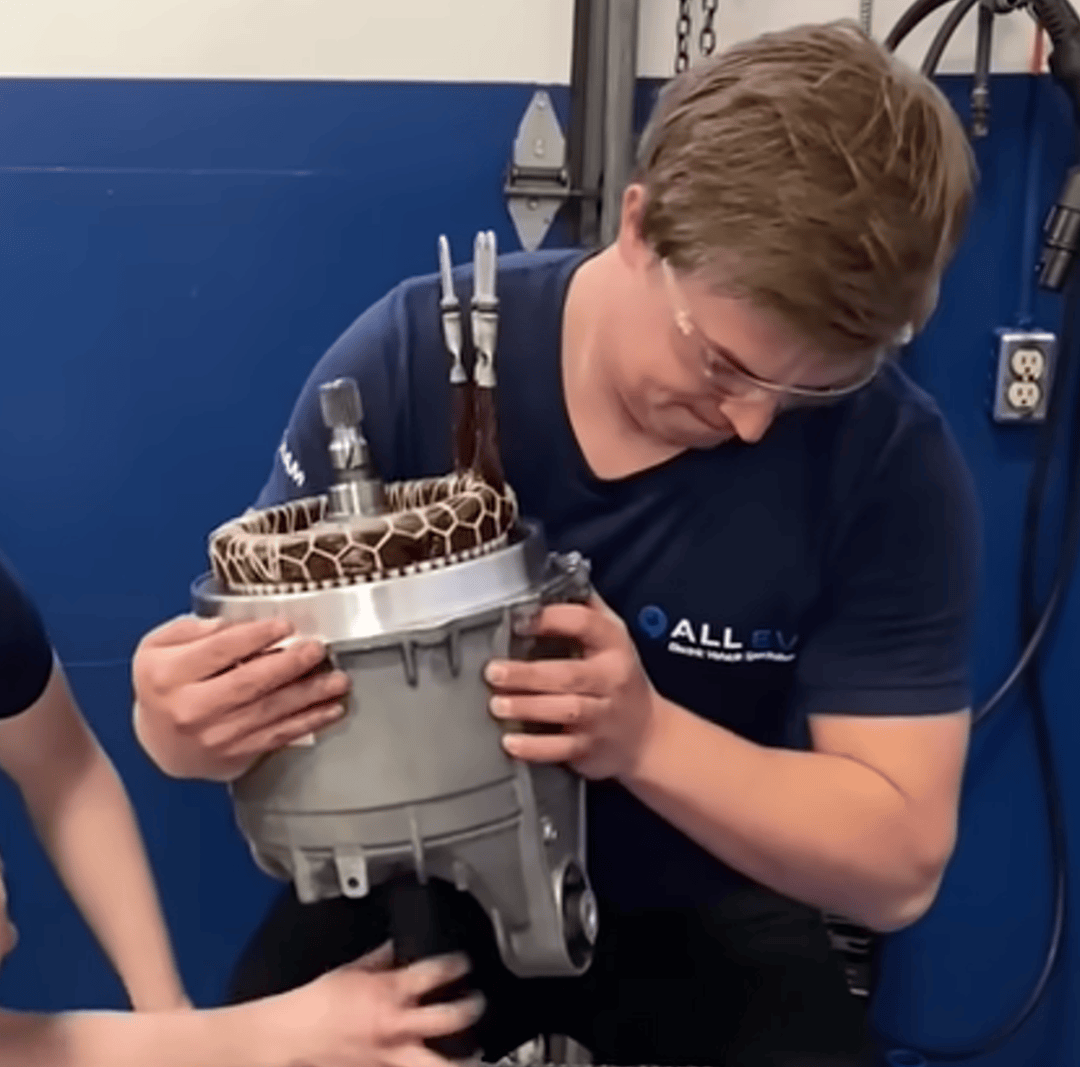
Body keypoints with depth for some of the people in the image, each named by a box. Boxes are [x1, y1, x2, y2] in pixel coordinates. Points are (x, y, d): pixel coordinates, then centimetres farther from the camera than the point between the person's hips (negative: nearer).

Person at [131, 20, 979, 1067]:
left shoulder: (890, 460, -20)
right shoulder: (410, 359, -18)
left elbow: (899, 859, -18)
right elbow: (259, 653, -10)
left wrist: (644, 737, -35)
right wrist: (187, 723, -34)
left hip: (698, 910, 0)